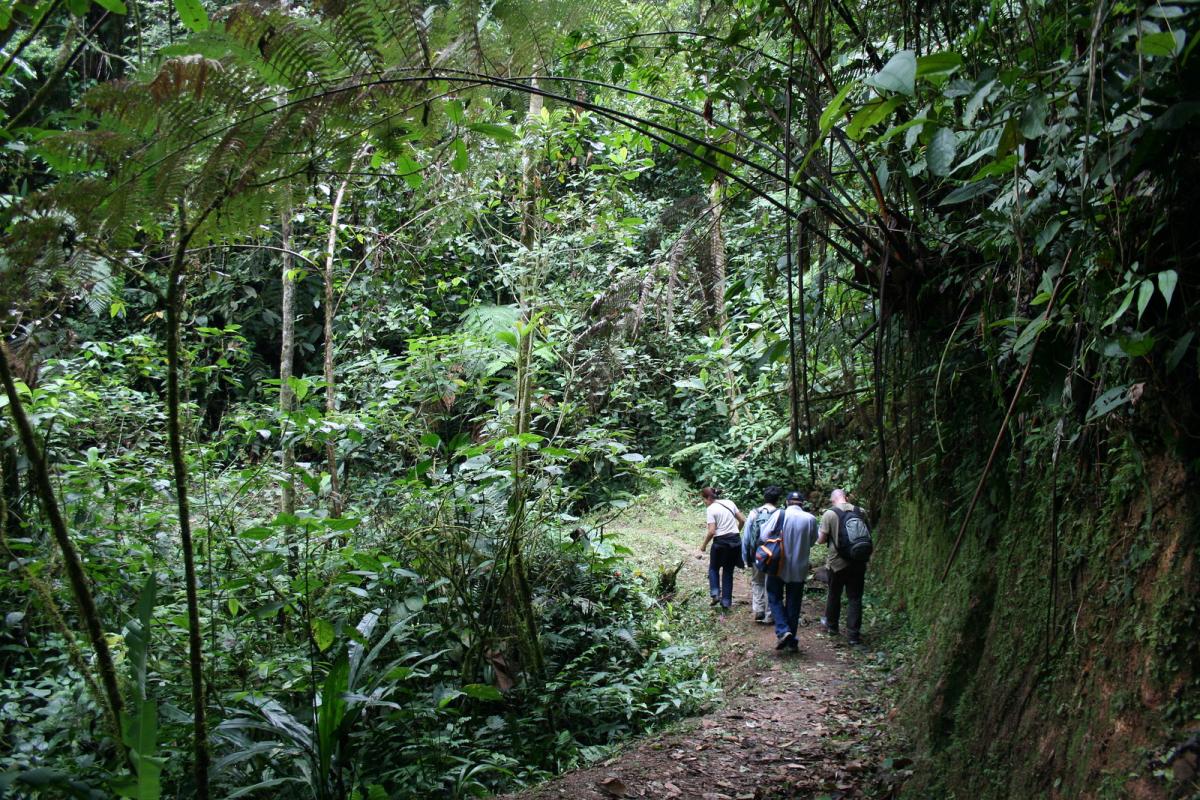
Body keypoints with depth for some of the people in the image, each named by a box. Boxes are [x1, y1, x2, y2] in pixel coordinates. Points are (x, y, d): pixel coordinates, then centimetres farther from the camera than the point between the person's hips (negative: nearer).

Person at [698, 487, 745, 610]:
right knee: (728, 571, 14)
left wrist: (704, 545, -2)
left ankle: (715, 594, 2)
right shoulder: (729, 503, 7)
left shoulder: (711, 509, -9)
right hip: (735, 540, 5)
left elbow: (712, 531, -15)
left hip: (721, 541, -5)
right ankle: (726, 601, 13)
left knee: (713, 568, 18)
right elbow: (742, 520, 10)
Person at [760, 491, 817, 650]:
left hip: (778, 566, -2)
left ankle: (783, 631, -8)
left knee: (775, 598, 12)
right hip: (799, 569, 2)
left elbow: (764, 536, -12)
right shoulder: (811, 519, -5)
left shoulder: (779, 514, -11)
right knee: (794, 603, 12)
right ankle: (791, 641, 17)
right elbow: (812, 541, 5)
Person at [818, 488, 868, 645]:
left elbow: (821, 539, -8)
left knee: (834, 595, 17)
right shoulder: (861, 512, -1)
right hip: (858, 562, 1)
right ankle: (853, 634, 3)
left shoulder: (829, 514, -10)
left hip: (837, 563, -1)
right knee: (855, 598, 6)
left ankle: (831, 626, 32)